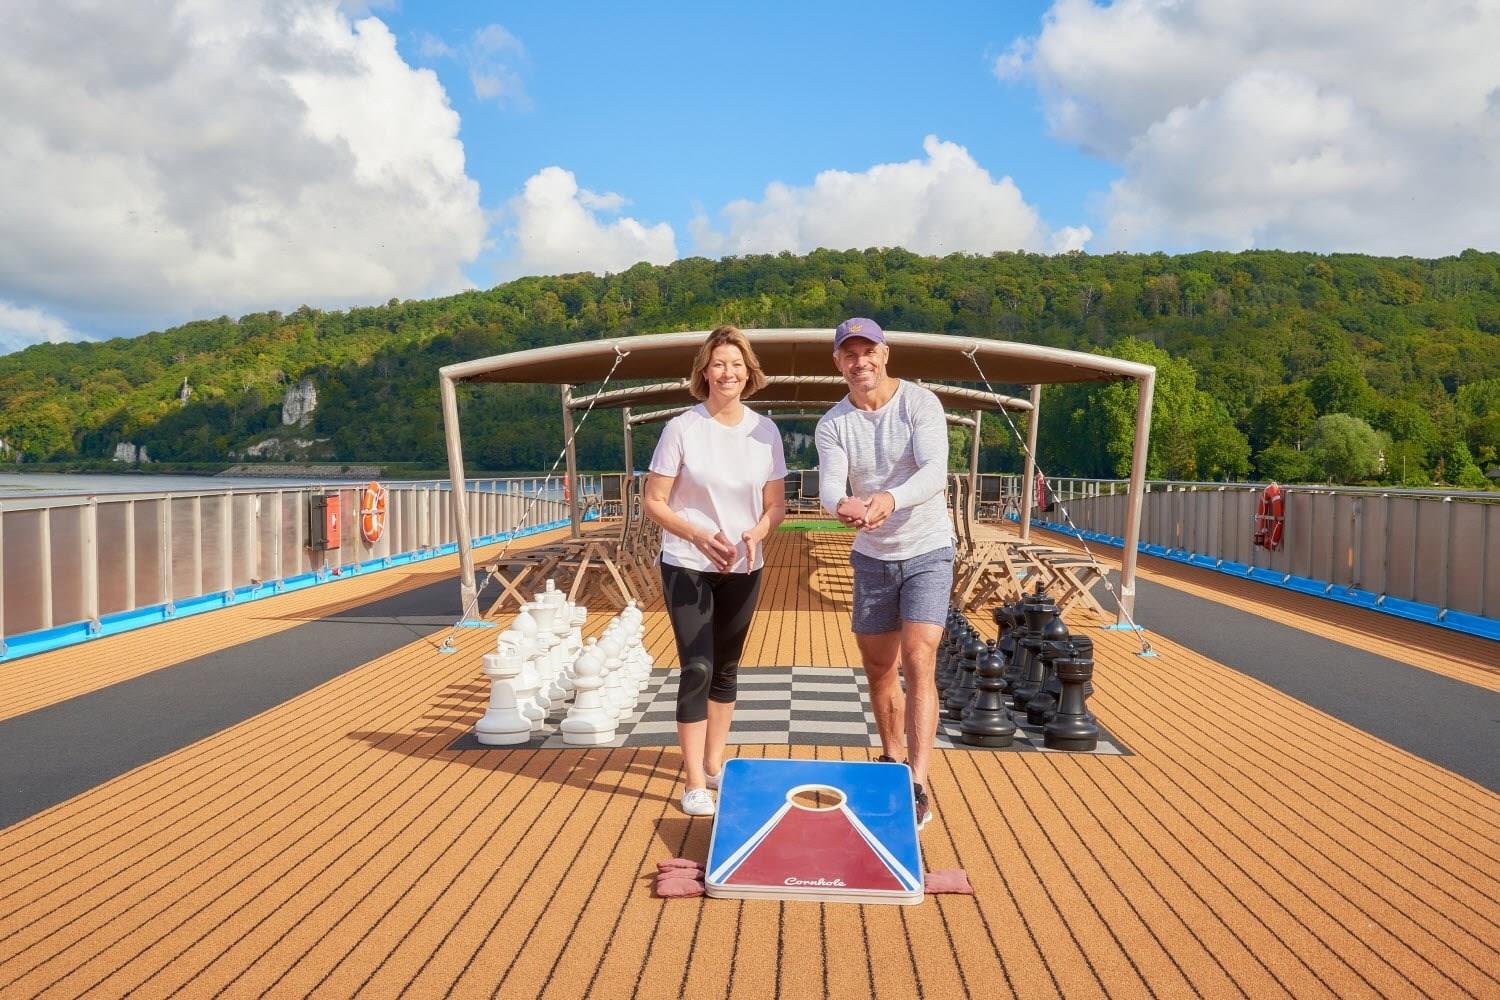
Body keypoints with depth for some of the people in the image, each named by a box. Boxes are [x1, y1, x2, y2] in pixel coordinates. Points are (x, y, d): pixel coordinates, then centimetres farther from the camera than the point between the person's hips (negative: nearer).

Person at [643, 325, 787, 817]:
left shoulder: (765, 431, -1)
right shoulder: (681, 429, -11)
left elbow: (776, 504, 4)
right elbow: (653, 502, -9)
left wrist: (755, 534, -17)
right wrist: (700, 537, -23)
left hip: (743, 569, 4)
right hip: (687, 566, -4)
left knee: (726, 668, 14)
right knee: (698, 669, -9)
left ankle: (714, 764, 30)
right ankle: (694, 783, 1)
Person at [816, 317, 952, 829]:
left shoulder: (920, 403, -13)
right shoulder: (833, 424, -4)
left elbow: (935, 471, -28)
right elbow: (829, 485, -18)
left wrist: (890, 499, -48)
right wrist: (843, 505, -44)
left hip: (927, 552, -4)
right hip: (871, 557, 4)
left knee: (917, 663, -15)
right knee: (878, 668, 14)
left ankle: (917, 789, -16)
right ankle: (891, 759, 35)